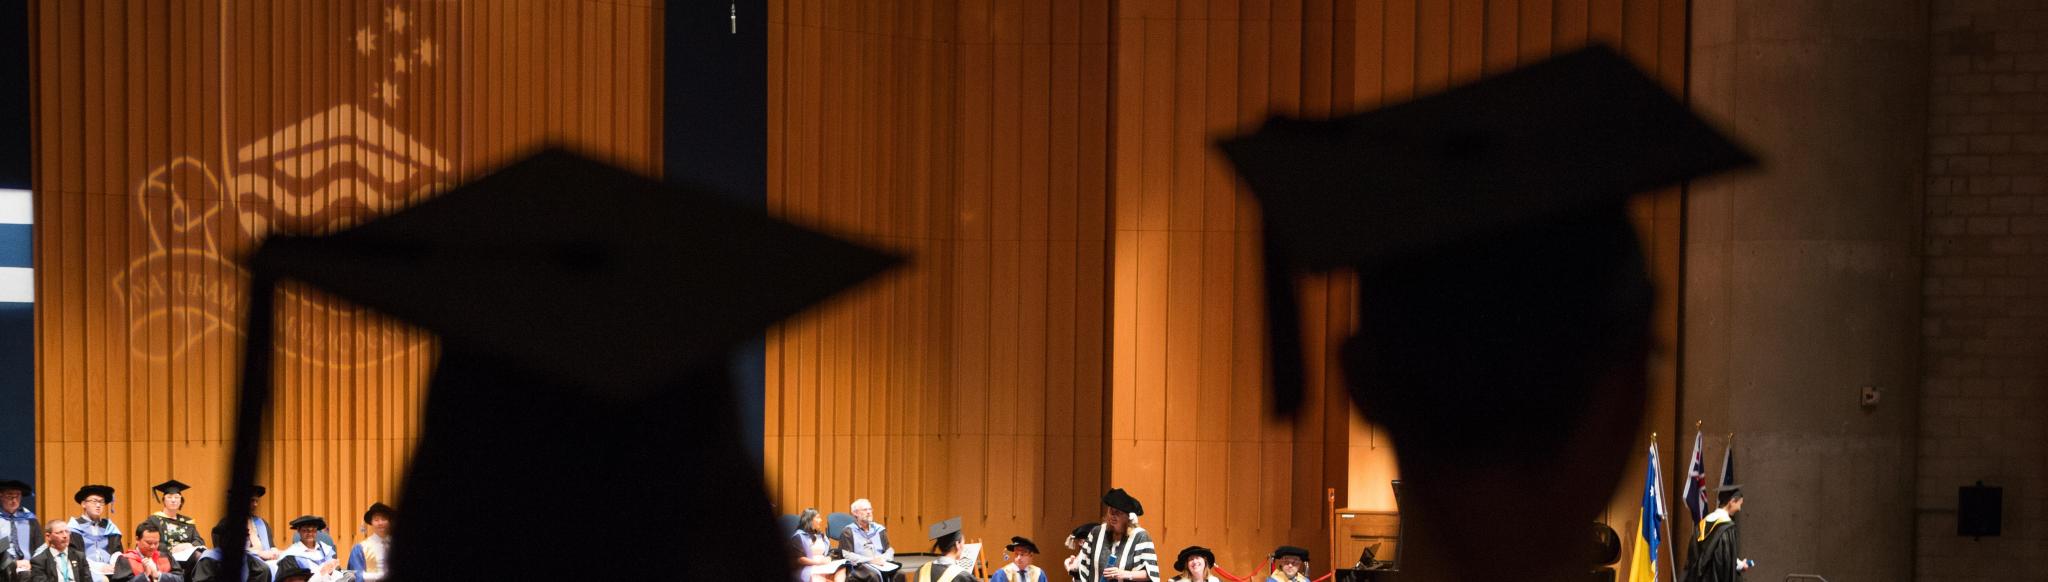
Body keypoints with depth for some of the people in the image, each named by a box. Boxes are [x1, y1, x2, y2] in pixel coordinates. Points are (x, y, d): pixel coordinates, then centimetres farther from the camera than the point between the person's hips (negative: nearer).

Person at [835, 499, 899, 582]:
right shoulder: (848, 531, 4)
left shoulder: (879, 529, 19)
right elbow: (847, 555, -7)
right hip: (859, 566, -5)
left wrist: (883, 558, -4)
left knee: (899, 574, -26)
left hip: (880, 564, 5)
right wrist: (870, 560, -14)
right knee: (874, 575, -38)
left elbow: (889, 550, 20)